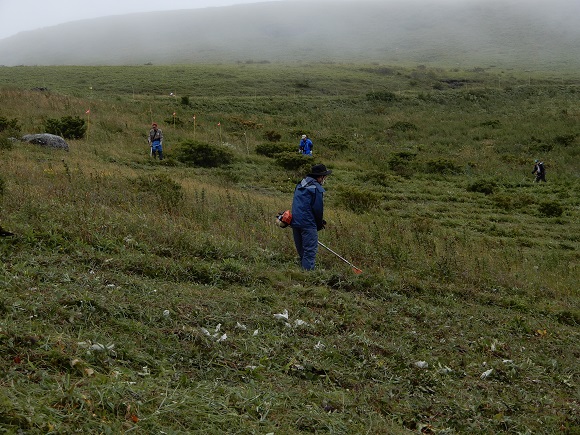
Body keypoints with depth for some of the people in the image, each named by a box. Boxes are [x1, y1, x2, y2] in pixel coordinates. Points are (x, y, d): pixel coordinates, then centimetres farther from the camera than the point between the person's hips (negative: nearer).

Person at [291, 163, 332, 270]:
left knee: (301, 252, 16)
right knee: (310, 252, -7)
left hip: (295, 222, 8)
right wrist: (320, 224, 6)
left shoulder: (300, 185, 16)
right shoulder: (317, 188, -10)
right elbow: (318, 208, -11)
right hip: (308, 224, -8)